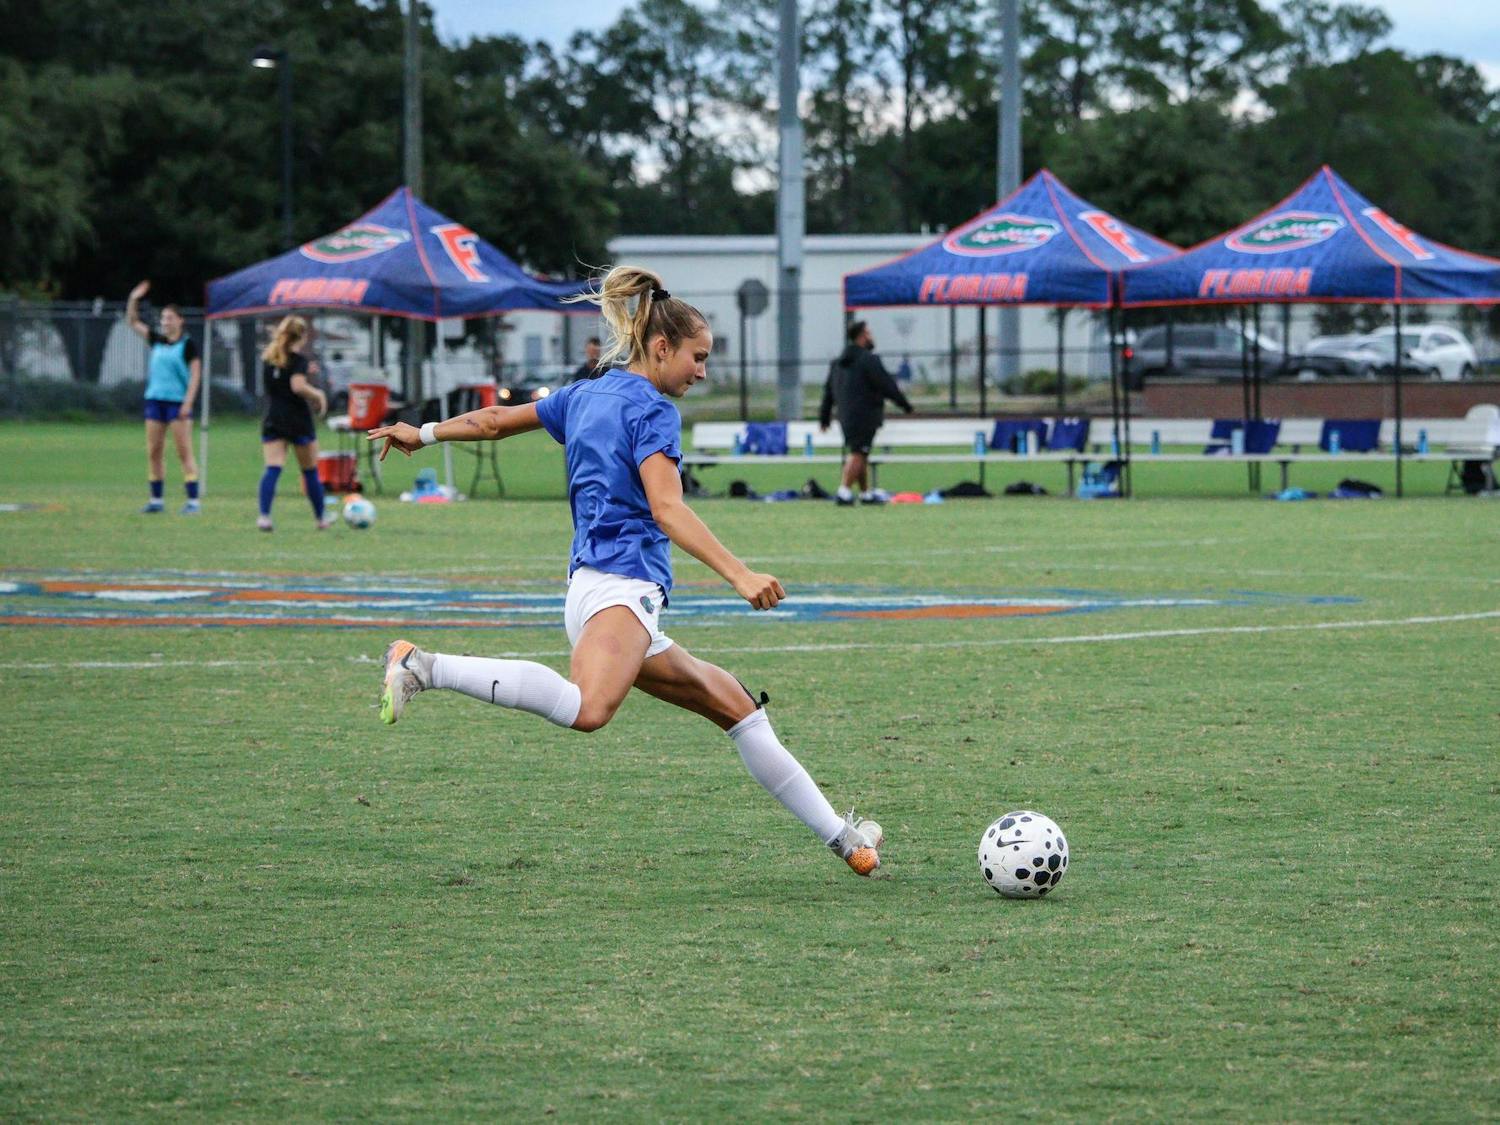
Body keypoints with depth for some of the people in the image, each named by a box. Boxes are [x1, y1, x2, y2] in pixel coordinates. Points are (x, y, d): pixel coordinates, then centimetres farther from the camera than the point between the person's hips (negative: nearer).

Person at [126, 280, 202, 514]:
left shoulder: (188, 345, -4)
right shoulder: (157, 341, 12)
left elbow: (195, 374, -7)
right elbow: (132, 322, 17)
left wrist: (188, 402, -15)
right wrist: (134, 299, 3)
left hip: (178, 403, -6)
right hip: (155, 399, 6)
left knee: (184, 451, -7)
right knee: (154, 452, 6)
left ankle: (193, 501, -8)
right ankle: (156, 499, 13)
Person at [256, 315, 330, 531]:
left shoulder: (269, 358, 11)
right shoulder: (298, 358, -9)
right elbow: (298, 386, -23)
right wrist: (318, 394, -6)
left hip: (273, 421, 4)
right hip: (298, 421, -4)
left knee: (272, 469, -7)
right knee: (310, 471, 11)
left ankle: (264, 515, -26)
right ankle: (320, 517, 23)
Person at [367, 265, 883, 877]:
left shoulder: (585, 395, 21)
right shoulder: (652, 410, -4)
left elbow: (497, 420, 31)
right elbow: (666, 509, -18)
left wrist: (425, 433, 44)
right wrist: (739, 574, -25)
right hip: (622, 583, -11)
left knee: (732, 702, 14)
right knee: (587, 708, -39)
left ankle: (836, 833, 16)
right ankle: (425, 667, -34)